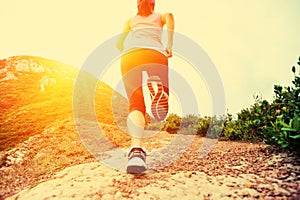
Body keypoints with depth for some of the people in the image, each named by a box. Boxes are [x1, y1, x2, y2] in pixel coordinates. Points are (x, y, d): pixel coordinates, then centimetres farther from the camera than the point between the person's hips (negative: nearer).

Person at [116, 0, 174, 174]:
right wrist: (170, 45, 7)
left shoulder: (131, 20, 35)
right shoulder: (160, 17, 32)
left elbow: (119, 43, 25)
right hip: (154, 53, -1)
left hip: (129, 55, 1)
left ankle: (136, 151, -34)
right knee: (163, 98, 12)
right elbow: (170, 16, 8)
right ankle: (157, 86, -27)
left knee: (136, 105, -8)